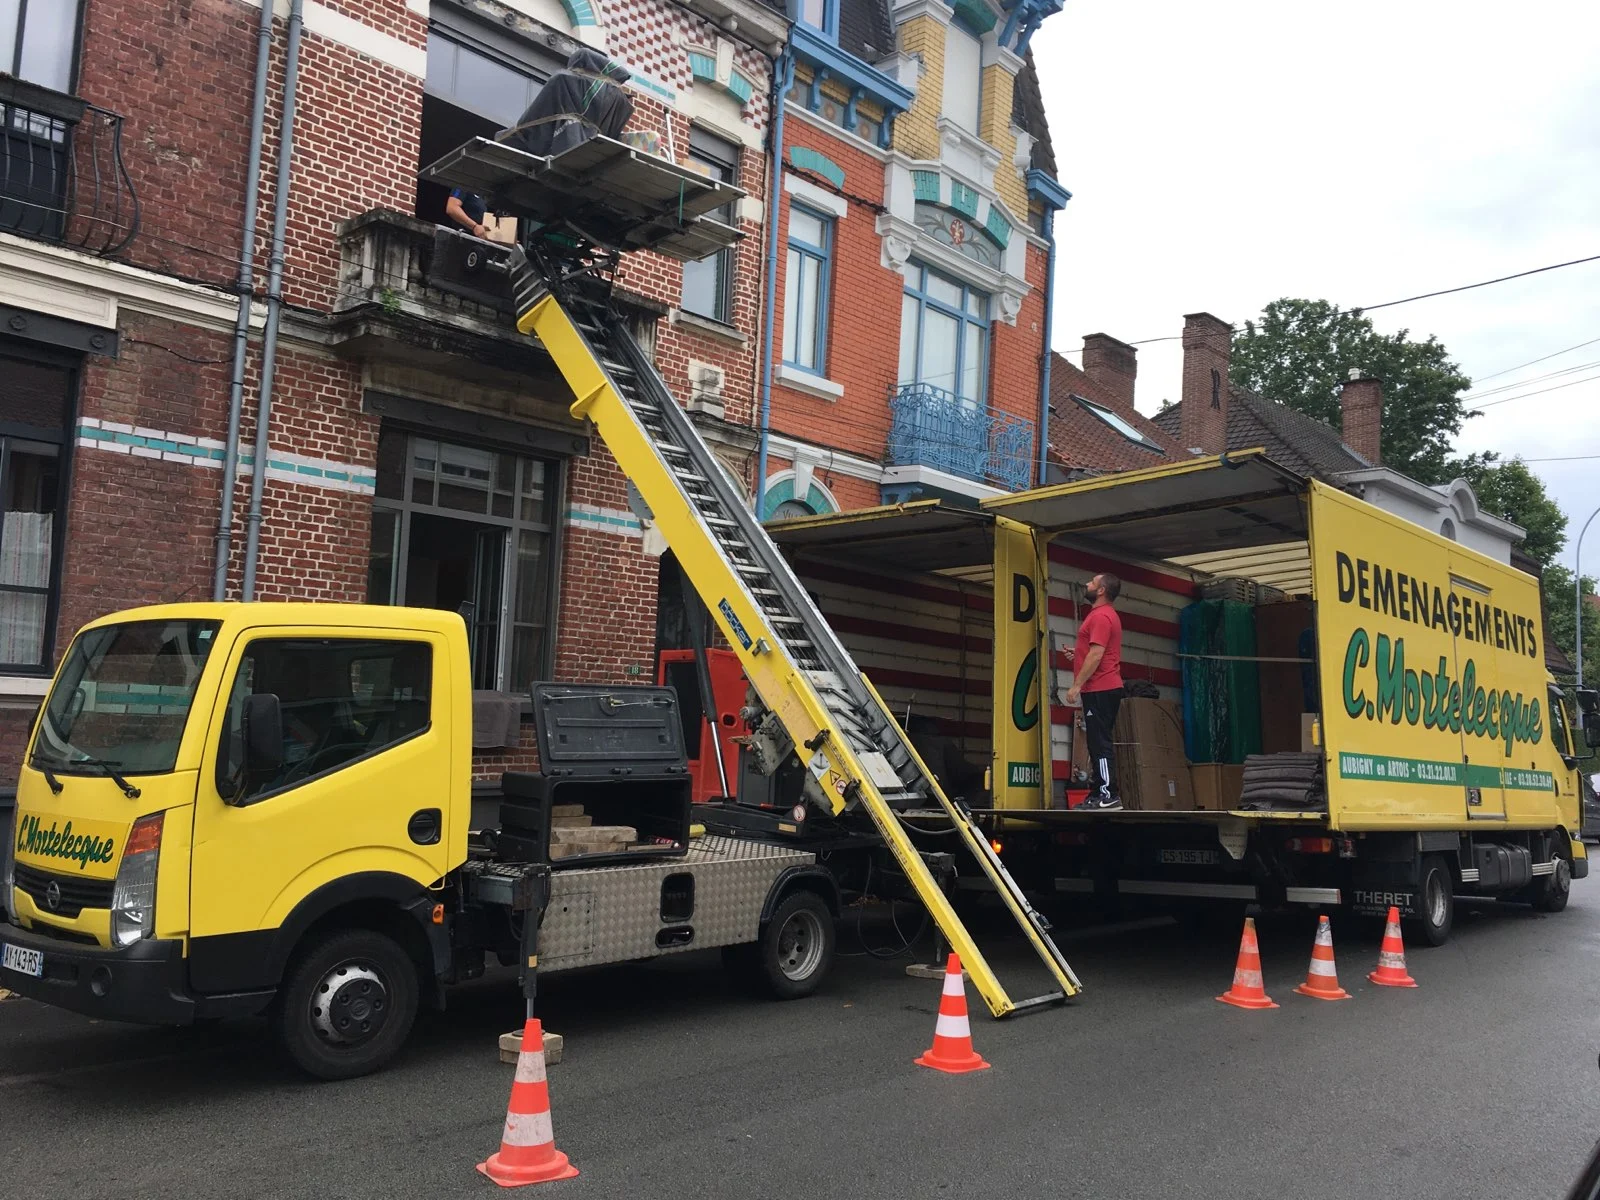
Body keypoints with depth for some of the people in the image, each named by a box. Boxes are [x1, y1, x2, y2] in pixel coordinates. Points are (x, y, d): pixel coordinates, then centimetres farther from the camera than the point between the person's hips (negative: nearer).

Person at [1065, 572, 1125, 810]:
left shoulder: (1100, 616, -13)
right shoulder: (1105, 614, 20)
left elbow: (1096, 654, -21)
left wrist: (1077, 685, -20)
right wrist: (1077, 653, 21)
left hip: (1100, 689, -11)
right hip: (1103, 688, 11)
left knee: (1100, 743, -11)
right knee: (1098, 742, 11)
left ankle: (1108, 796, -13)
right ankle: (1098, 794, 14)